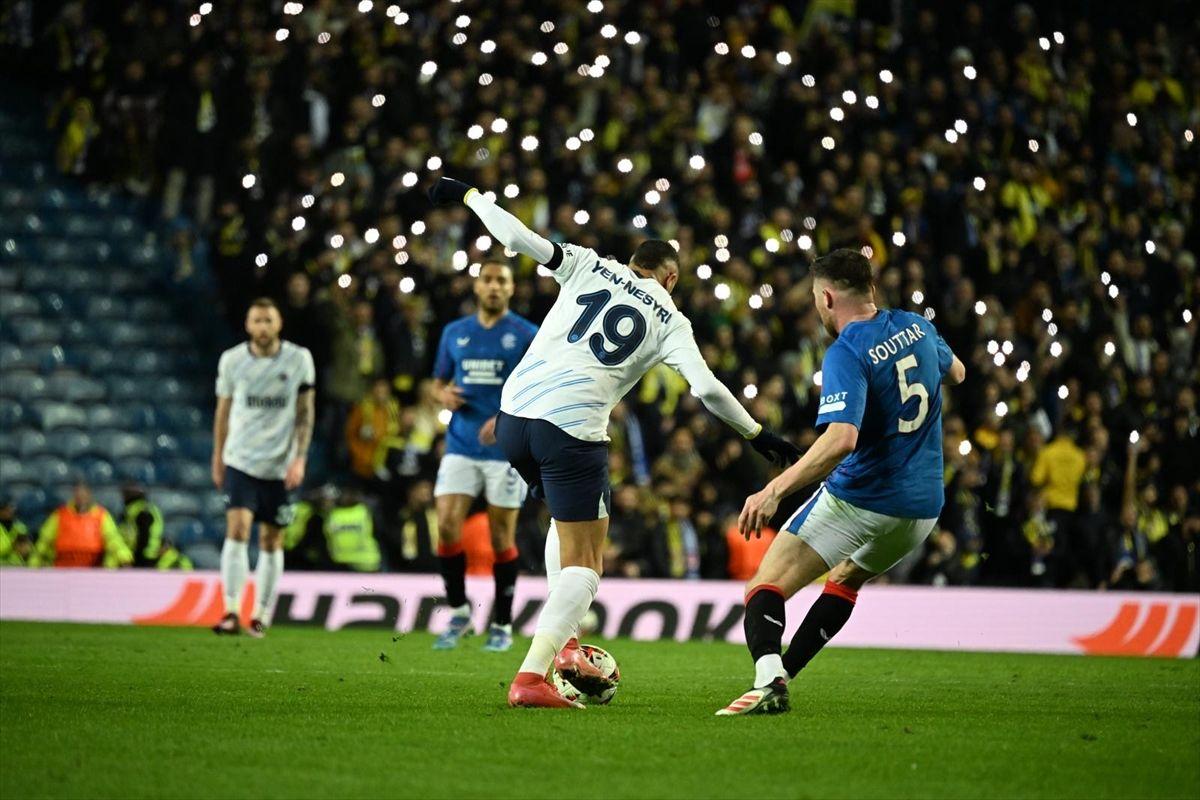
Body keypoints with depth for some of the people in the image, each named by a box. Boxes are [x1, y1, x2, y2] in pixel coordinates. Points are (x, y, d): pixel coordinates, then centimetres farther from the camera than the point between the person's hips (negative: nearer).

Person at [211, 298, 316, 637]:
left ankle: (261, 617, 14)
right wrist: (217, 457, 15)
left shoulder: (299, 360, -2)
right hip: (240, 461, 0)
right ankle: (231, 613, -17)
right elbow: (223, 410, 12)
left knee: (271, 542, 5)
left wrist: (300, 458, -7)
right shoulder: (232, 360, 0)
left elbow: (305, 413, 2)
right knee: (237, 530, -15)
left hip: (280, 466, 0)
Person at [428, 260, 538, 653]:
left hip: (506, 449, -3)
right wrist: (444, 395, -5)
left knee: (501, 537, 1)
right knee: (447, 527, -9)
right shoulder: (454, 333, 10)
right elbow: (438, 382, 19)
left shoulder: (526, 335, -2)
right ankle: (458, 612, 7)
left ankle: (502, 624, 12)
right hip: (461, 447, 3)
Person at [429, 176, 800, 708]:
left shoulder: (589, 266, 15)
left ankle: (564, 643, 16)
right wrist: (757, 435, 10)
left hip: (514, 412, 5)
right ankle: (531, 676, -13)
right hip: (572, 430, -5)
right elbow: (707, 388, -2)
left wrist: (469, 195, 19)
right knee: (583, 562, 3)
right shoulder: (670, 321, 8)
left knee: (568, 515, 29)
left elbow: (518, 238, 6)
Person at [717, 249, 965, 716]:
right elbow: (956, 373, 27)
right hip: (923, 506, 8)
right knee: (845, 581, 32)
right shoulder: (916, 327, 6)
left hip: (859, 498, -8)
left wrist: (775, 490, -32)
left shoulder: (847, 354, -17)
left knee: (766, 588, -7)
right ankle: (782, 675, 29)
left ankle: (769, 682, -32)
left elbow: (841, 439, -31)